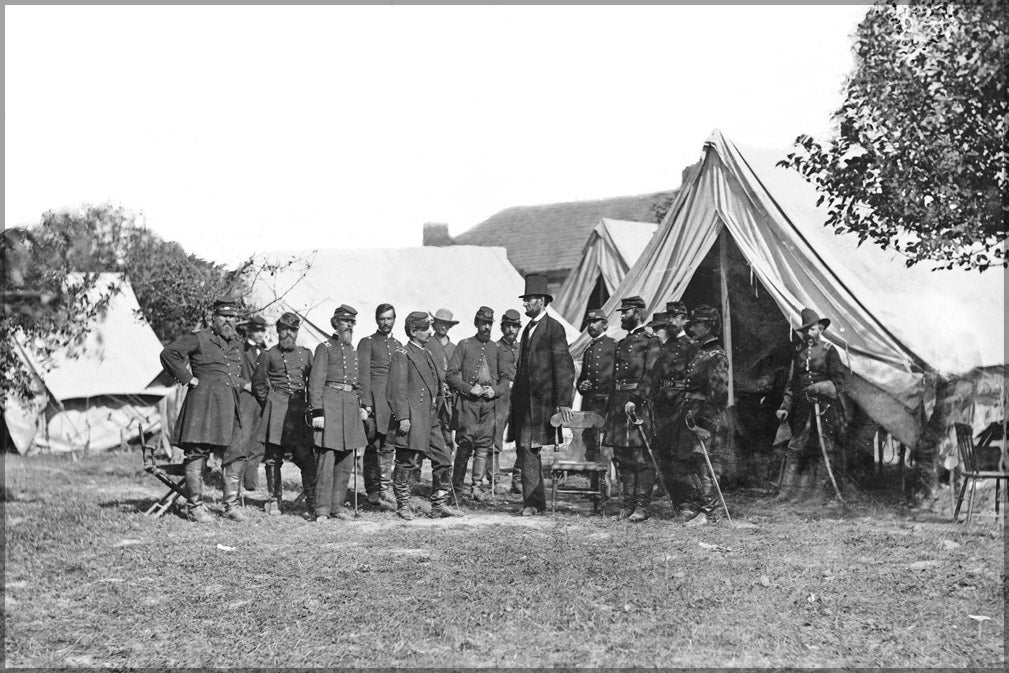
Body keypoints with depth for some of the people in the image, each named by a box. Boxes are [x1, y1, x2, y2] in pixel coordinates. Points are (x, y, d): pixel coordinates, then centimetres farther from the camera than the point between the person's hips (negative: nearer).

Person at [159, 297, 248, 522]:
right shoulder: (198, 339, -3)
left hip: (229, 406, 7)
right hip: (202, 402, -7)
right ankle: (196, 507, 1)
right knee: (197, 454, -5)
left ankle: (231, 505, 14)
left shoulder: (237, 343, 18)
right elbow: (168, 353, -11)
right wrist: (187, 378, -11)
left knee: (236, 455, 5)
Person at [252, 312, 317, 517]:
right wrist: (269, 404, 7)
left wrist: (311, 406, 8)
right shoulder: (269, 355, 6)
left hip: (300, 409, 1)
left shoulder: (306, 354, 13)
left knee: (306, 458, -6)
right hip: (276, 412, -1)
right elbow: (258, 383, 11)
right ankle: (274, 500, 11)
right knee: (273, 458, 2)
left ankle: (313, 503, -5)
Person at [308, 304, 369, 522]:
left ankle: (337, 506, 13)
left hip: (351, 405, 7)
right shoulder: (325, 348, -1)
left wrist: (361, 405, 13)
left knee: (346, 460, 6)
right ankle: (322, 510, -7)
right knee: (326, 458, -9)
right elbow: (315, 381, -7)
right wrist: (317, 412, -14)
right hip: (330, 403, -7)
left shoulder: (353, 351, 20)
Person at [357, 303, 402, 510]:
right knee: (375, 446, -5)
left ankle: (382, 490, -1)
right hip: (375, 400, -4)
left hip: (394, 400, 4)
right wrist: (366, 403, -13)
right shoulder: (367, 343, 5)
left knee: (387, 447, -2)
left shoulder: (398, 345, 21)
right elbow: (363, 374, -4)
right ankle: (374, 490, -1)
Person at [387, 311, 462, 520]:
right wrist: (402, 417, -19)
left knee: (444, 460, 5)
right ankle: (403, 506, 11)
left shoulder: (427, 354, 19)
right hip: (411, 421, -8)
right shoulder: (401, 355, -7)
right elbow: (397, 389, -14)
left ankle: (439, 505, 13)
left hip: (431, 420, 8)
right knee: (406, 463, 0)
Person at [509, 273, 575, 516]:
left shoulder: (554, 328, -7)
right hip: (524, 400, 8)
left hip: (543, 400, -8)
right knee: (524, 449, 8)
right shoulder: (528, 329, 19)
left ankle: (532, 501, -4)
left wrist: (564, 402, -18)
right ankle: (535, 500, 15)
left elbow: (564, 367, -12)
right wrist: (515, 397, 15)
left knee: (529, 449, -11)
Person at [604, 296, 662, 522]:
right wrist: (610, 409, 17)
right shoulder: (621, 344, 21)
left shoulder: (650, 342, -3)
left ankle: (642, 507, -4)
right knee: (623, 457, 7)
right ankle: (628, 504, 12)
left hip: (639, 403, -8)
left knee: (641, 458, -6)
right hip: (619, 404, 8)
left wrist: (635, 400, -22)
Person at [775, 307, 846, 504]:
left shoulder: (828, 351, 1)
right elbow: (791, 383, 16)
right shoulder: (798, 352, 14)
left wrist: (819, 388, -14)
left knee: (825, 449, -1)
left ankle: (826, 492, 5)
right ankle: (788, 490, -2)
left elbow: (838, 381, -1)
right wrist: (785, 406, 8)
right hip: (802, 407, 4)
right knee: (796, 448, 0)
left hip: (824, 407, -4)